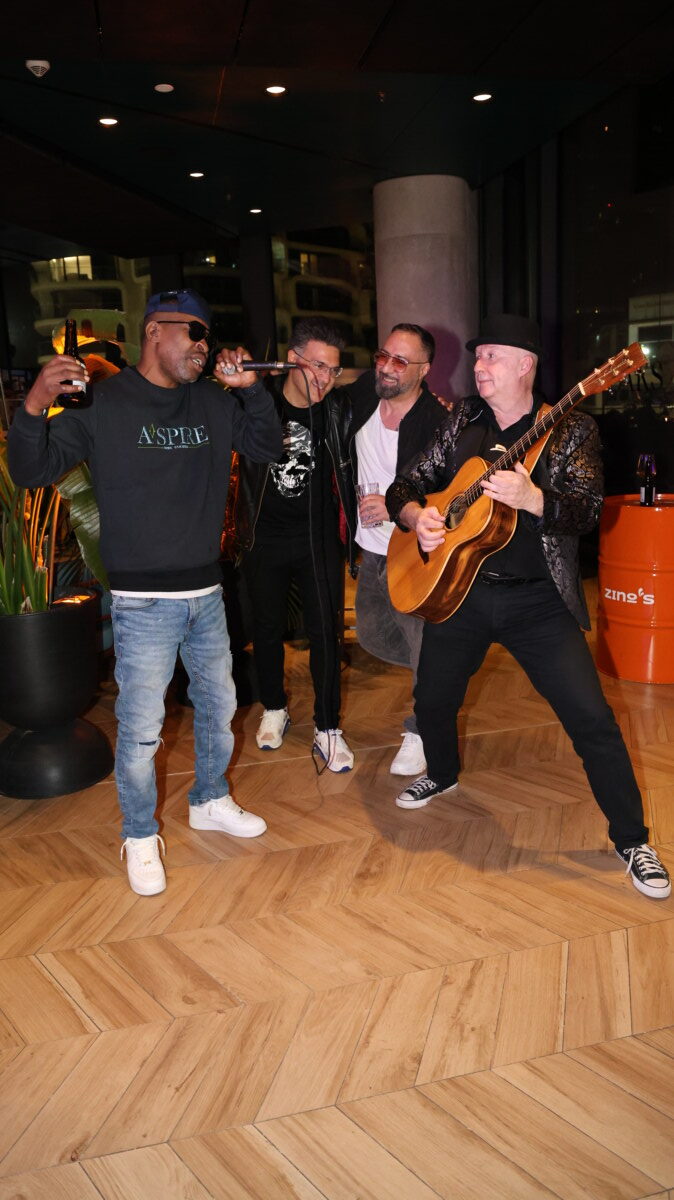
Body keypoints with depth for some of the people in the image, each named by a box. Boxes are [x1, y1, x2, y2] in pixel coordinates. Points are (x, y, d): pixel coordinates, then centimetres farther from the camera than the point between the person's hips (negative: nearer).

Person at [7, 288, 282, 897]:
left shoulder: (214, 403, 8)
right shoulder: (102, 402, -7)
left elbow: (269, 448, 10)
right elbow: (32, 471, -8)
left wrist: (254, 389, -4)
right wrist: (35, 407, -27)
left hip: (206, 594, 6)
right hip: (143, 601, -5)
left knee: (219, 706, 18)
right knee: (141, 728, 2)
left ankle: (211, 800, 41)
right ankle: (140, 836, 25)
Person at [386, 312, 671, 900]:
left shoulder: (570, 429, -4)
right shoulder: (462, 423, 7)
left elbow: (587, 510, -16)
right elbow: (406, 485, 8)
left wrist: (531, 498, -35)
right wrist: (416, 515, -14)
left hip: (537, 600, -4)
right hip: (458, 587, 4)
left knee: (592, 720, -9)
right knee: (432, 701, 16)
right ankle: (444, 774, 49)